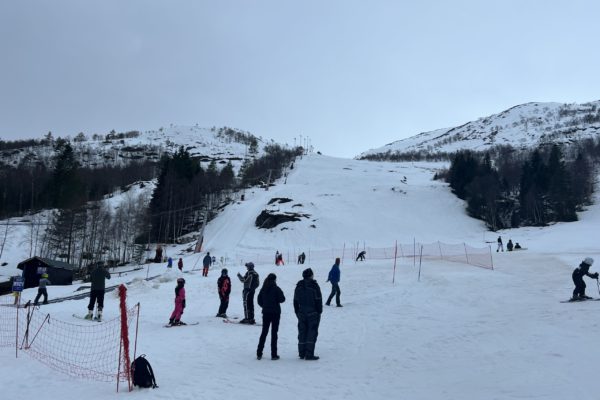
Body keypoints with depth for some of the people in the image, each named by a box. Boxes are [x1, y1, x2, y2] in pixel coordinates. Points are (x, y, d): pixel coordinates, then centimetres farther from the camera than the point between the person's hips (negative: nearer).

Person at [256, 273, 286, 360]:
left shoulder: (263, 289, 1)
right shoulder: (276, 288, -12)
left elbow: (259, 300, 6)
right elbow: (282, 299, -12)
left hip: (265, 312, 4)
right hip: (275, 312, -4)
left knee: (264, 332, 12)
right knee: (274, 333, 2)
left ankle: (259, 353, 12)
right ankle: (274, 355, 3)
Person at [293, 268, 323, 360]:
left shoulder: (298, 286, 6)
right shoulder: (314, 286, -12)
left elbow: (295, 301, 11)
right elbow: (318, 300, -10)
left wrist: (297, 312, 19)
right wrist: (319, 311, -1)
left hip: (302, 313, 5)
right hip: (313, 313, -5)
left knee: (302, 332, 12)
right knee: (312, 332, -1)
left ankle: (301, 353, 16)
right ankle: (309, 354, -4)